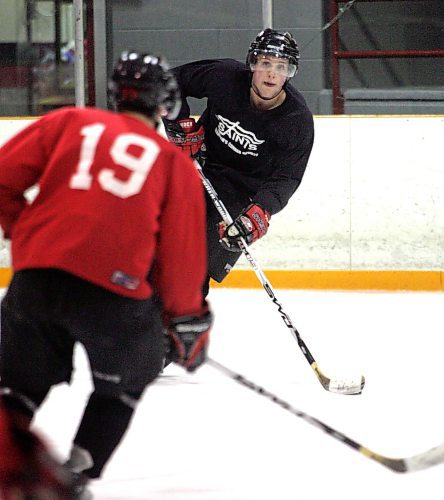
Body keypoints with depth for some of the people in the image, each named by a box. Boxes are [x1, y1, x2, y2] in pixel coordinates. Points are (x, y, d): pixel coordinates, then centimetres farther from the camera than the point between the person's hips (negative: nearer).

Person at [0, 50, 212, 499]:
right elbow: (182, 249, 11)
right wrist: (187, 322, 20)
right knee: (124, 380, 24)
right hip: (116, 289, -2)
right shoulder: (173, 162, 14)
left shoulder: (69, 123, 17)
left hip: (37, 275, 2)